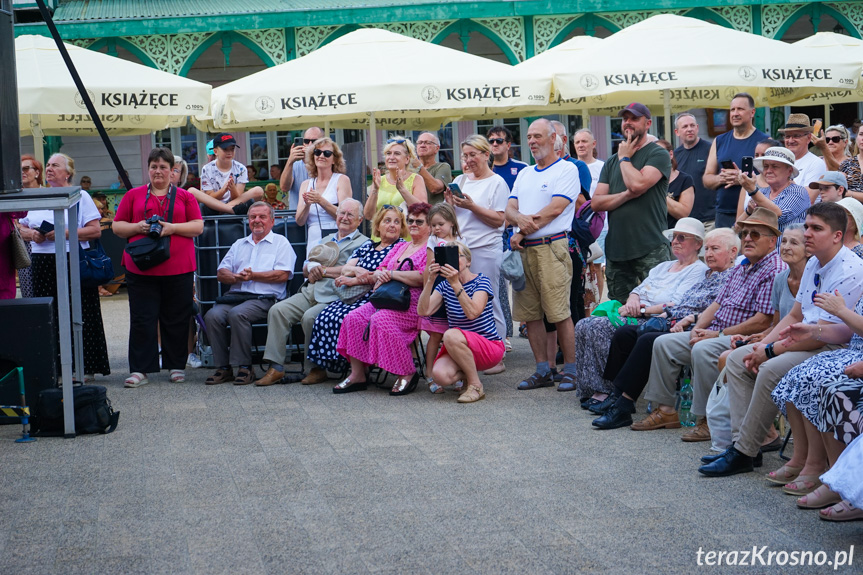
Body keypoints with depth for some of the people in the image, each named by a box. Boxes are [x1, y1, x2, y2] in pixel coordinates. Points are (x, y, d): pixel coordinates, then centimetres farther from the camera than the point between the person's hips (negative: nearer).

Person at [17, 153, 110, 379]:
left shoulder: (81, 197, 3)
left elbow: (96, 230, -6)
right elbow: (22, 229, 17)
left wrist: (66, 233, -16)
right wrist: (33, 235, -6)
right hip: (43, 265, 4)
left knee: (79, 316, -3)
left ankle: (85, 367, 3)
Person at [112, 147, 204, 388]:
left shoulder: (185, 197, 10)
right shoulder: (134, 195, 12)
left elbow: (198, 226, 2)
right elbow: (117, 226, 10)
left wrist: (172, 228, -12)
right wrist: (138, 227, -9)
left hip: (178, 268, 0)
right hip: (140, 267, 0)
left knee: (177, 320, 5)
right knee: (142, 320, -2)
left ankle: (176, 366, 17)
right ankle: (139, 370, 1)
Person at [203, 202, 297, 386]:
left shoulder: (280, 243, 11)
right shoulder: (239, 244, 27)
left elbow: (283, 275, -4)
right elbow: (221, 273, 18)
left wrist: (253, 276, -9)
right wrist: (235, 278, -5)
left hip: (264, 298, -5)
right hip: (235, 295, 5)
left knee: (237, 314, -34)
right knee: (212, 315, -25)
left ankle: (244, 367, -24)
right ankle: (223, 367, -18)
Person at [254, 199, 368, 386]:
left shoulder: (363, 243, 6)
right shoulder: (326, 240, 29)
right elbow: (305, 269, 26)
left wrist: (322, 270, -2)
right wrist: (313, 268, 1)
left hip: (333, 296, -7)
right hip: (309, 292, 7)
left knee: (310, 317, -33)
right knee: (277, 311, -16)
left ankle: (317, 368, -16)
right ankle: (275, 368, -17)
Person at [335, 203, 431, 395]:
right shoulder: (400, 247, 26)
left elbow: (422, 278, -15)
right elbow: (379, 271, 21)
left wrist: (392, 274, -9)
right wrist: (380, 274, -4)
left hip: (412, 303, -8)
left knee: (381, 320, -33)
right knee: (354, 318, -14)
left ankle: (407, 374, -20)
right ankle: (357, 375, -12)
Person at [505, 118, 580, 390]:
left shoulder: (566, 170, -1)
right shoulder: (524, 174, 22)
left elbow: (556, 208, -12)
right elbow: (509, 209, 13)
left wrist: (522, 232, -8)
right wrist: (520, 218, -12)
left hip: (551, 247, -7)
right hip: (523, 250, 7)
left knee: (559, 312, -9)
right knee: (530, 313, 5)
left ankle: (570, 370, -3)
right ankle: (543, 370, 11)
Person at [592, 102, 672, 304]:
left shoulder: (658, 154, 0)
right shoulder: (611, 162, 18)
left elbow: (638, 184, -18)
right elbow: (596, 203, 7)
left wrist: (624, 158, 0)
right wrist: (626, 195, -10)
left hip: (650, 250, -6)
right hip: (616, 248, 6)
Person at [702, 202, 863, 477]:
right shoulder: (814, 264, 11)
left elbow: (821, 335, -24)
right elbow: (795, 316, 17)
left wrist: (770, 351, -17)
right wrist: (763, 345, 2)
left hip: (835, 349, -10)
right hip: (806, 341, 11)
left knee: (771, 370, -31)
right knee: (737, 359, 3)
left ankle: (743, 453, -20)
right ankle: (741, 440, -4)